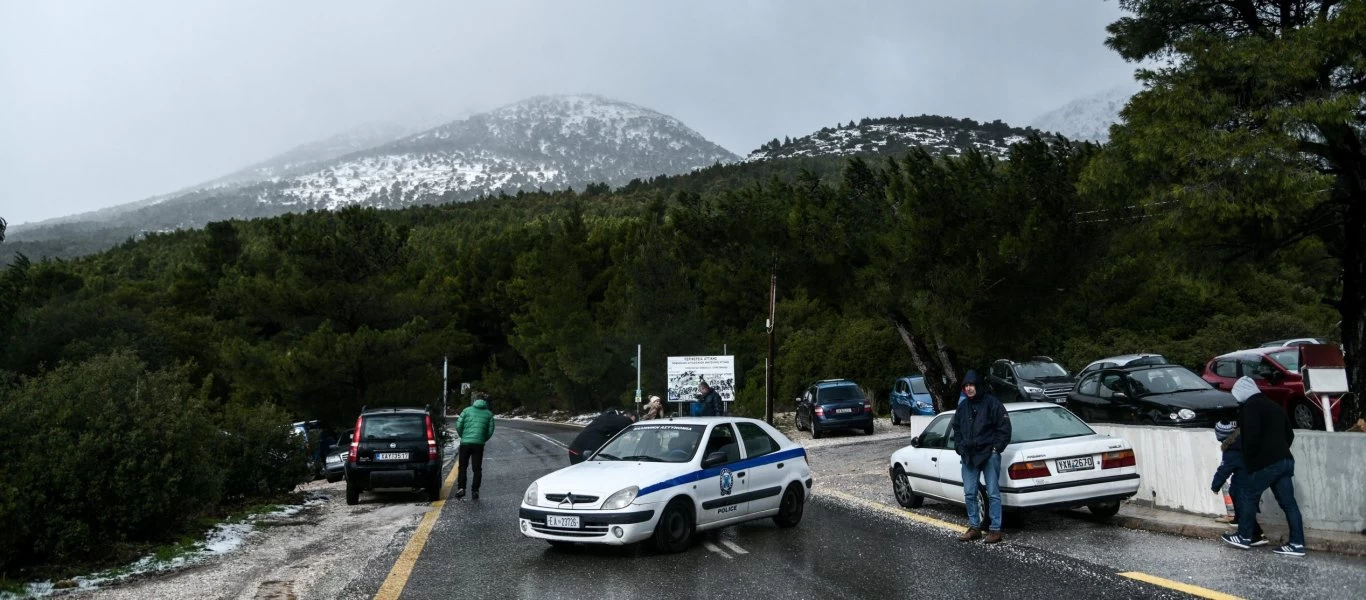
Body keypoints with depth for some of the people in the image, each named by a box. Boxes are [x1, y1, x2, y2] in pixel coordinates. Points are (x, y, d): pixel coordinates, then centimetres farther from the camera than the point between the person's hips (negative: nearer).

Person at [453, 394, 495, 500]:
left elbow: (458, 425, -1)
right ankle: (475, 490, 5)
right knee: (477, 468, 8)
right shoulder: (489, 414, 8)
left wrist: (463, 436, 14)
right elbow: (490, 430, 3)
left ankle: (461, 488, -1)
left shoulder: (467, 410, 5)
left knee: (462, 467, 10)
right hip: (479, 444, 1)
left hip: (465, 442, 0)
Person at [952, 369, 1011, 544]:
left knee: (993, 493, -2)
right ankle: (974, 527, 18)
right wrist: (960, 447, 9)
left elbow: (1004, 428, -6)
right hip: (969, 457, 6)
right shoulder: (962, 407, 13)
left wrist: (996, 447, -11)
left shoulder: (992, 403, -6)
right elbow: (957, 429, 22)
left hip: (989, 455, -6)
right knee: (969, 493, 8)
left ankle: (995, 529, 2)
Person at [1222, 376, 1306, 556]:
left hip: (1265, 463, -9)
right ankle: (1297, 543, 4)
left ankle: (1244, 537, 12)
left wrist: (1248, 456, -9)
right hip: (1285, 460, 9)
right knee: (1288, 502, 5)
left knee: (1248, 495, 5)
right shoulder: (1273, 406, 20)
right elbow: (1289, 434, 25)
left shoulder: (1251, 407, -9)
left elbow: (1252, 434, -22)